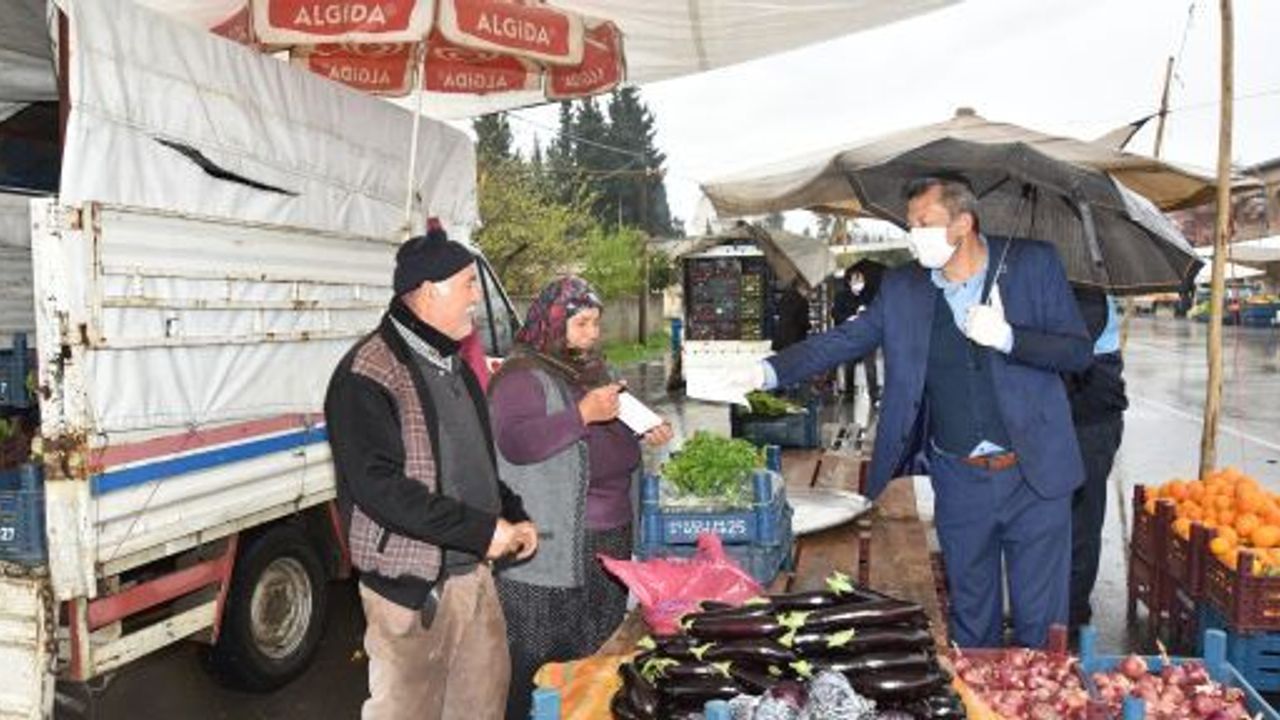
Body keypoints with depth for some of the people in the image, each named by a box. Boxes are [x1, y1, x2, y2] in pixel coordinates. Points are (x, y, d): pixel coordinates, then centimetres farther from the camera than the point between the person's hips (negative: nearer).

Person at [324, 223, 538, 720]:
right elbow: (378, 486, -23)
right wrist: (481, 531, -22)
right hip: (410, 584, -8)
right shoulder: (368, 374, -16)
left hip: (474, 570, 8)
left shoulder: (454, 366, 13)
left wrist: (514, 518, 6)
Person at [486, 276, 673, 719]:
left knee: (596, 648, 17)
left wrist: (645, 434, 12)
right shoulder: (523, 376, -11)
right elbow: (515, 442, -25)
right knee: (536, 653, -1)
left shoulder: (592, 369, 16)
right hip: (553, 545, -8)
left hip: (610, 537, 8)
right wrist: (584, 413, -29)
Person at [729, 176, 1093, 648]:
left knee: (1040, 621, 10)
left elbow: (1078, 350, -5)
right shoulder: (903, 288, 1)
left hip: (1034, 475, -2)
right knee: (970, 619, 16)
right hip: (958, 481, 2)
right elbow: (844, 340, 1)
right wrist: (769, 371, -11)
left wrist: (1008, 338, -22)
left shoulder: (1034, 264, -4)